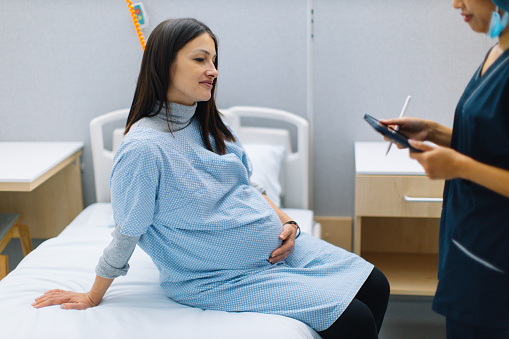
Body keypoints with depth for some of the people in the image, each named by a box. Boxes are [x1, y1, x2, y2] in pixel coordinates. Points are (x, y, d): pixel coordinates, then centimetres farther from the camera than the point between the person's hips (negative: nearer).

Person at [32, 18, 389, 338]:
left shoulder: (211, 125, 3)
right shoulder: (144, 147, -23)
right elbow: (126, 237, -13)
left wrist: (286, 221, 1)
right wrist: (92, 298, -2)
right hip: (223, 278, -8)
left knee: (375, 286, 6)